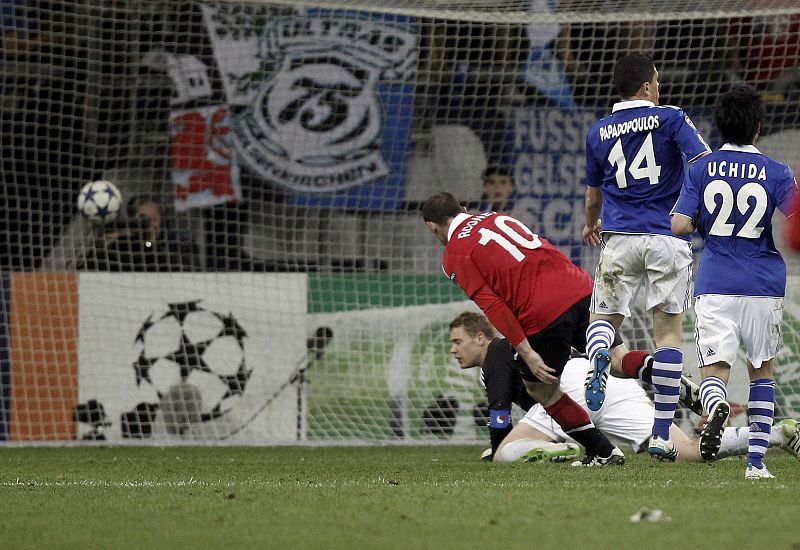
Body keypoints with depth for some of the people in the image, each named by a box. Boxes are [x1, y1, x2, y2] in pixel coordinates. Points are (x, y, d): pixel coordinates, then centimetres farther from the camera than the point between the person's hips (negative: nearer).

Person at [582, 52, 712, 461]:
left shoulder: (599, 132, 9)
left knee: (605, 317, 12)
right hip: (668, 239, -2)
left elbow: (593, 195, 22)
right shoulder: (670, 119, 0)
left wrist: (590, 226, 42)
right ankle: (661, 435, 2)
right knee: (668, 331, 5)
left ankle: (598, 357, -29)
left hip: (619, 239, 2)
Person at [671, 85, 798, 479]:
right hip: (764, 287, 0)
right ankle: (756, 461, 13)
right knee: (762, 371, 18)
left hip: (714, 287, 0)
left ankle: (717, 408, -39)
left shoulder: (702, 169, 1)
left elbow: (679, 225, -5)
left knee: (714, 371, -3)